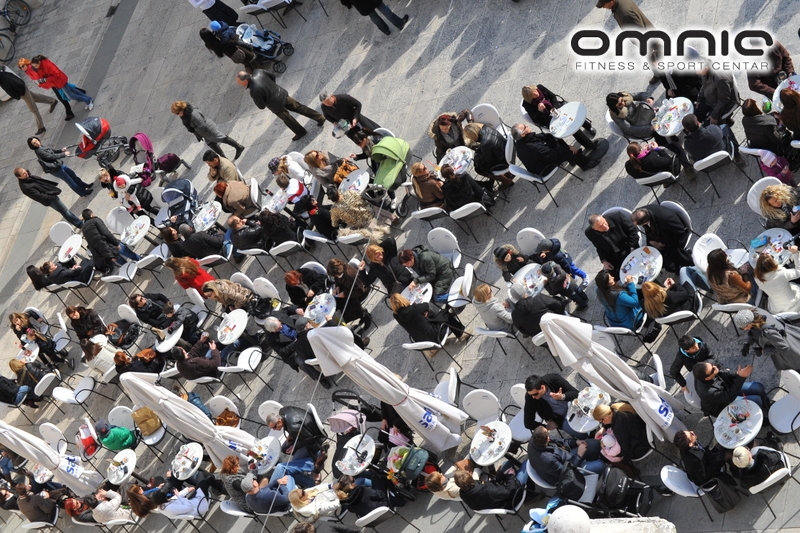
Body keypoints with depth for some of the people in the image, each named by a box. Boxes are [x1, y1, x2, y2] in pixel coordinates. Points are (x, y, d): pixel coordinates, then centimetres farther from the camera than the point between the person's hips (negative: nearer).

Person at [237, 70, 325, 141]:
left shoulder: (254, 91, -37)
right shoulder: (257, 71, -14)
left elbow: (261, 106, -23)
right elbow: (272, 76, 4)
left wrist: (254, 98, -6)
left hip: (277, 105, -6)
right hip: (282, 94, 6)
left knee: (287, 119, 22)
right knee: (298, 107, 23)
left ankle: (301, 132, 46)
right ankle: (320, 117, 36)